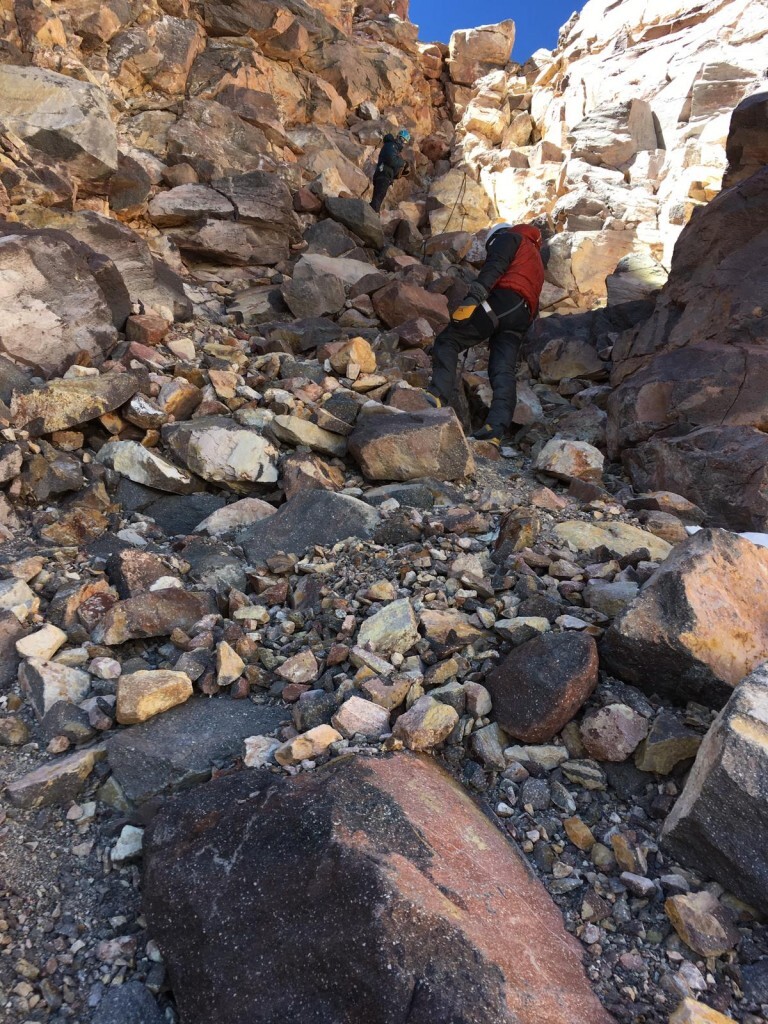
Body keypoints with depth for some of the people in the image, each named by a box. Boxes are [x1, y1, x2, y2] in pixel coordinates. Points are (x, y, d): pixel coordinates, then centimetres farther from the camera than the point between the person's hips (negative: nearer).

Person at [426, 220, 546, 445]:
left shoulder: (509, 237, 17)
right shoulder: (536, 259, 43)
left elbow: (495, 264, -7)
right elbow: (534, 306, 34)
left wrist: (476, 293, -19)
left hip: (502, 300, -7)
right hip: (522, 315, 8)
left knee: (447, 341, -8)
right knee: (504, 371, -6)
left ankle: (439, 394, -29)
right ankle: (497, 429, -21)